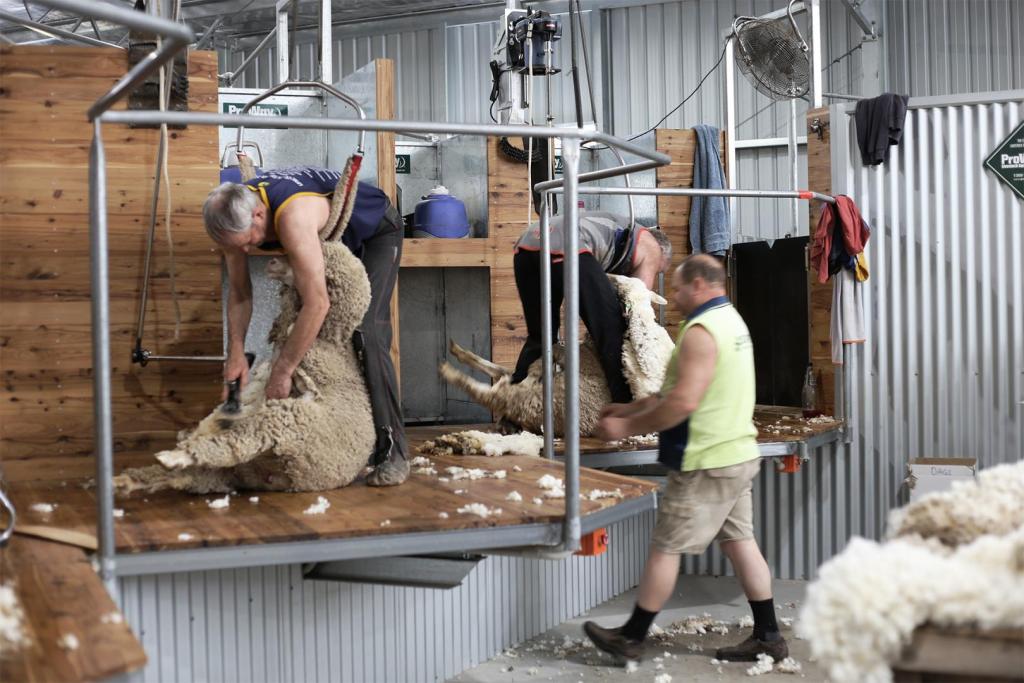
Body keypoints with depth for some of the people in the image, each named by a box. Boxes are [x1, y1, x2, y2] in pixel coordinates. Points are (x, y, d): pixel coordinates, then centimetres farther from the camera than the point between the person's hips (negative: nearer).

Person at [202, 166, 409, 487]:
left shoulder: (292, 218, -45)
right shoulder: (235, 218, -20)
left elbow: (317, 303, -48)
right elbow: (240, 292, -8)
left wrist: (281, 371, -43)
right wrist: (236, 352, -20)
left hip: (376, 232, -8)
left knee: (365, 335, -21)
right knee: (311, 338, 1)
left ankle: (392, 450, -19)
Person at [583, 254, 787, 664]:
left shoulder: (701, 331, -18)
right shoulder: (731, 320, 14)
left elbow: (684, 402, -26)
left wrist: (627, 427, -16)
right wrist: (632, 408, 16)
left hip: (707, 462, -10)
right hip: (737, 455, 10)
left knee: (665, 549, -1)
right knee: (740, 543, 13)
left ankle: (631, 638, 9)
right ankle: (767, 637, 18)